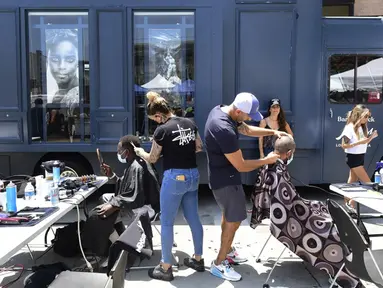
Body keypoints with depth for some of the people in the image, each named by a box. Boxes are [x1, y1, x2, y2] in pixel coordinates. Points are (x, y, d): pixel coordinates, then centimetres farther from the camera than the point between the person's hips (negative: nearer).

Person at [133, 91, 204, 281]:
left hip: (174, 177, -7)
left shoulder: (162, 130, -13)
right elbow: (199, 147, 14)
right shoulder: (190, 123, 4)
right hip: (193, 175, 7)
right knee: (193, 218, 17)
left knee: (166, 222, 6)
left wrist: (139, 151, 17)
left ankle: (166, 268, 16)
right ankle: (198, 259, 30)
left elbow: (152, 159, -1)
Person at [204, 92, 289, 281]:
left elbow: (246, 129, 13)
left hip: (222, 175, 10)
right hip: (226, 179, -10)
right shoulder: (224, 129, -34)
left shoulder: (220, 110, -2)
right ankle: (219, 264, 14)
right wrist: (266, 160, -10)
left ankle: (227, 251, 40)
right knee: (234, 220, 1)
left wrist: (273, 132, 4)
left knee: (228, 215, 22)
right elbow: (241, 166, -25)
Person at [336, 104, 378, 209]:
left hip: (360, 157, 8)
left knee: (352, 182, 12)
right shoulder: (350, 128, -16)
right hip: (353, 157, -8)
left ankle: (347, 202, 21)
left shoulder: (362, 127, 8)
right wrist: (358, 142, -25)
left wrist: (372, 136, -2)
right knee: (367, 183, -5)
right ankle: (352, 202, 5)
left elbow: (364, 143, 13)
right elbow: (344, 145, -17)